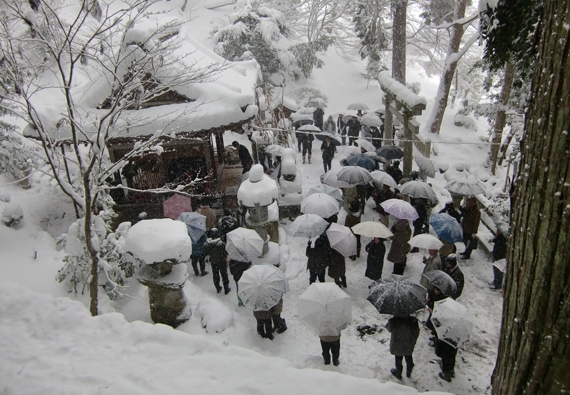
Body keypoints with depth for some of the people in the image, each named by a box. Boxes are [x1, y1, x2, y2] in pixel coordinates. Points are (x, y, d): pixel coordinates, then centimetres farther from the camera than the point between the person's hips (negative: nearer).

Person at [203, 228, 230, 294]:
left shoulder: (206, 244, -12)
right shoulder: (221, 244, -24)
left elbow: (206, 254, 1)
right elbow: (225, 255, -18)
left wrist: (208, 259, 20)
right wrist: (227, 261, -3)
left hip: (213, 263, 3)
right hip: (221, 262, -3)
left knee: (215, 275, 20)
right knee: (224, 275, 12)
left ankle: (218, 289, 32)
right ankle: (226, 289, 21)